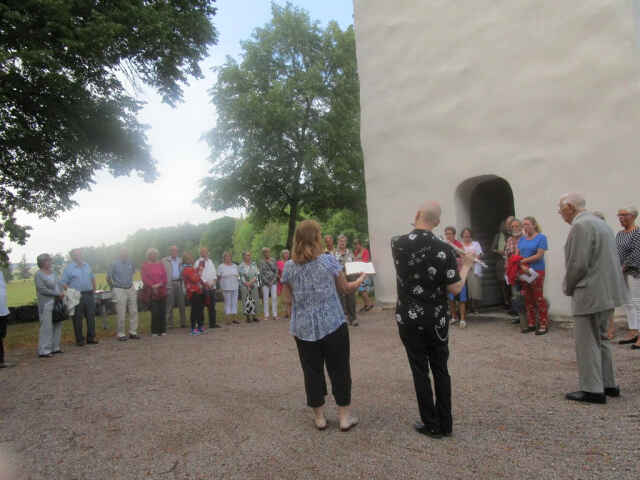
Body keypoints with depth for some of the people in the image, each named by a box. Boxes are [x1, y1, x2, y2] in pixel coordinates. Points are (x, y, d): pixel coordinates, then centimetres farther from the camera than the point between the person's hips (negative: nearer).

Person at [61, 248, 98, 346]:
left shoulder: (86, 265, 12)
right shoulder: (68, 268, -3)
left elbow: (92, 278, 22)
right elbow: (64, 283, -6)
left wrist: (94, 290, 14)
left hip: (89, 295, 5)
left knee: (91, 316, 5)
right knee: (77, 318, 2)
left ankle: (91, 338, 13)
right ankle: (79, 339, 10)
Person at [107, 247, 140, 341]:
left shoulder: (130, 263, 4)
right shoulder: (115, 264, -8)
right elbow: (108, 278, -2)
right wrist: (113, 287, 7)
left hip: (131, 289, 5)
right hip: (120, 290, -5)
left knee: (134, 311, 5)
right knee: (121, 314, -2)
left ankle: (133, 332, 14)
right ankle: (121, 334, 8)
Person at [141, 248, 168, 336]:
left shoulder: (161, 264, 14)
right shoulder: (145, 266, 5)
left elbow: (165, 276, 6)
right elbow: (144, 278, -3)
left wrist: (160, 284, -10)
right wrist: (153, 286, -14)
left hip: (162, 291, 3)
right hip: (151, 292, -3)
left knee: (162, 311, 2)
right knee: (154, 312, -8)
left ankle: (163, 330, 9)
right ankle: (154, 331, 1)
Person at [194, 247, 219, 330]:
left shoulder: (210, 261, 17)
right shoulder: (198, 262, -6)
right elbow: (198, 275, -15)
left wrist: (214, 280, 0)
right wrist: (205, 283, -17)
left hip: (212, 287, 7)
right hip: (203, 288, -7)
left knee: (212, 306, 11)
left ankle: (213, 323, 18)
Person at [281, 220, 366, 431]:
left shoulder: (289, 267, -2)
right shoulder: (329, 261, -8)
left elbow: (287, 299, 3)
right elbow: (346, 288, 3)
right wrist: (360, 279, 23)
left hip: (304, 328, 2)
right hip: (332, 325, -2)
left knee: (312, 371, 12)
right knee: (339, 370, 10)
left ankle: (319, 417, 23)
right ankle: (344, 416, 19)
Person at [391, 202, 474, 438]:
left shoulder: (397, 244, -7)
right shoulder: (444, 249, -12)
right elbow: (455, 288, -9)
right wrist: (465, 266, 6)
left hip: (409, 319, 0)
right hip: (437, 319, 0)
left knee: (420, 371, 8)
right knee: (440, 369, 13)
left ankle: (431, 425, 16)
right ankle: (445, 423, 22)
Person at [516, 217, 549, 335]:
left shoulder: (541, 238, -4)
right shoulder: (522, 239, 14)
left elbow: (539, 255, -12)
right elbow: (517, 254, 10)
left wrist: (523, 260, -17)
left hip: (536, 271, -6)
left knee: (539, 298, -3)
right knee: (527, 299, 9)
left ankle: (543, 325, 4)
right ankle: (531, 324, 17)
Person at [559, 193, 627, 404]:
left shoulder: (580, 226, -16)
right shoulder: (600, 223, 15)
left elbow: (578, 264, -20)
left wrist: (568, 288, -4)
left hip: (591, 295, -10)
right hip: (607, 292, 10)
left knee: (587, 343, -2)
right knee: (601, 339, 19)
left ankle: (593, 390, 4)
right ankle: (608, 384, 28)